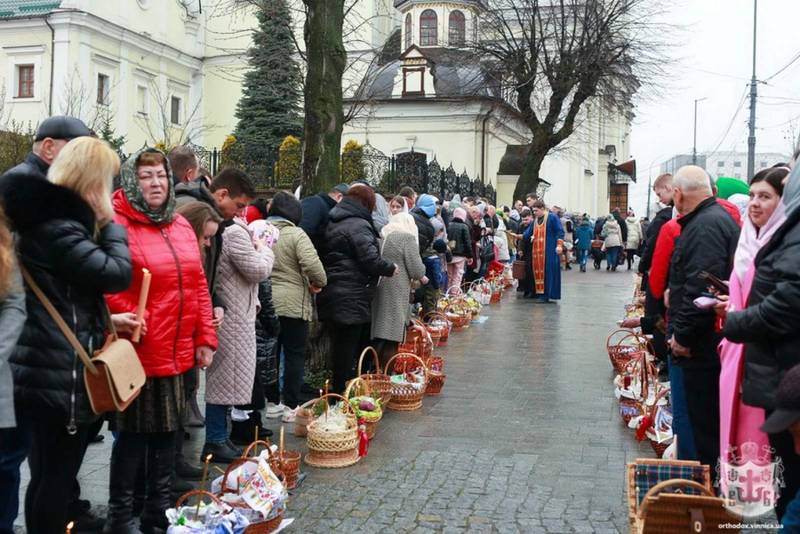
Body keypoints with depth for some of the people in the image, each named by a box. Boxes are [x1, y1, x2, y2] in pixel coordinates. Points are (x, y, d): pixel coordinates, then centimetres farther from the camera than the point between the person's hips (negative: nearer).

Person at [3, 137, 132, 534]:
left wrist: (106, 319, 12)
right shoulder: (56, 228, -19)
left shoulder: (49, 217, 14)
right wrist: (109, 223, -6)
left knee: (51, 477, 17)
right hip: (60, 377, -10)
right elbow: (118, 274, -19)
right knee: (55, 479, 1)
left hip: (47, 373, 10)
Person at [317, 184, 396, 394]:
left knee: (343, 347, 17)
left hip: (333, 293, 9)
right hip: (351, 298, -9)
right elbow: (371, 259, -19)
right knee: (347, 348, -2)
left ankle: (339, 394, 24)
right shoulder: (358, 225, -14)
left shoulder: (333, 223, 15)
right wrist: (390, 268, -3)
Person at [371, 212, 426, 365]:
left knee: (378, 339, 12)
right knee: (391, 341, -2)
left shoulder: (383, 236, 14)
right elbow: (416, 269, -9)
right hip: (395, 292, -7)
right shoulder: (407, 238, -6)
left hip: (378, 289, 7)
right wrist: (421, 276, 12)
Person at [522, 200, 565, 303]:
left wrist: (559, 245, -16)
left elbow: (560, 231, -8)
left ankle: (547, 294, -5)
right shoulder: (535, 220, 17)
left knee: (548, 271, -7)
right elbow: (528, 233, 13)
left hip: (549, 251, -6)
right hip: (537, 251, 6)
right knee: (538, 271, 4)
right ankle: (539, 293, 9)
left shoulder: (552, 217, -3)